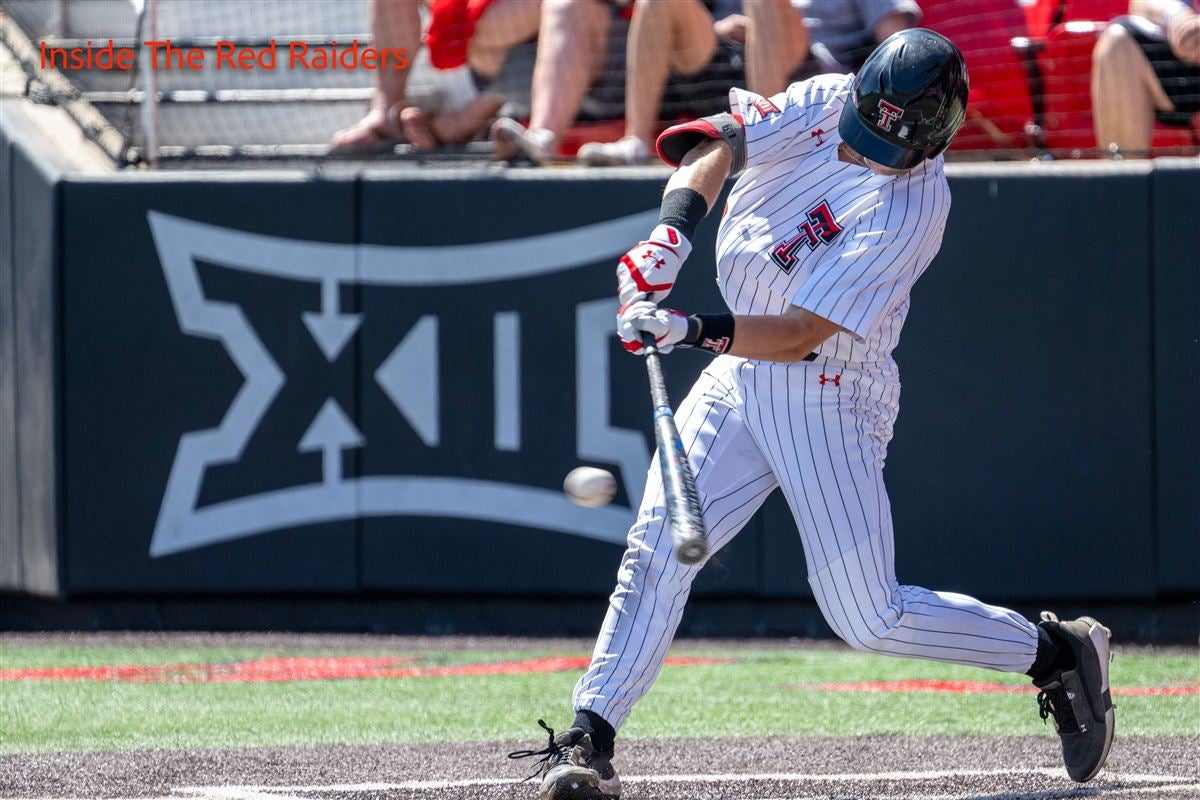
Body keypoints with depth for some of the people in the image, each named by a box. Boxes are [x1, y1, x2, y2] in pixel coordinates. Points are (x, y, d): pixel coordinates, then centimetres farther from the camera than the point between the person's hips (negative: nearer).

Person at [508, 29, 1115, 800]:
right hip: (739, 379, 6)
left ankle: (1059, 650, 12)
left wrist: (699, 330, -36)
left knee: (869, 616, -6)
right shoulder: (823, 106, -5)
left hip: (830, 400, -6)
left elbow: (800, 336, -25)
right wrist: (673, 231, -26)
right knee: (656, 553, -9)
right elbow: (717, 145, -9)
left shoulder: (912, 207, -22)